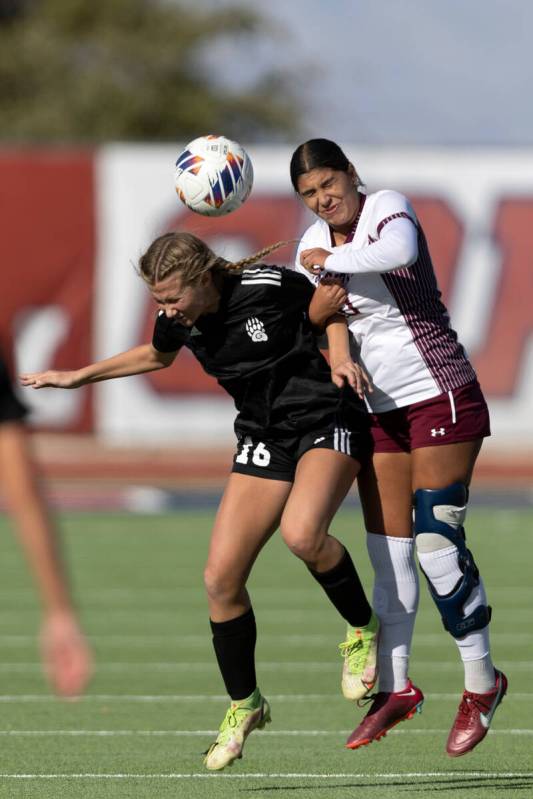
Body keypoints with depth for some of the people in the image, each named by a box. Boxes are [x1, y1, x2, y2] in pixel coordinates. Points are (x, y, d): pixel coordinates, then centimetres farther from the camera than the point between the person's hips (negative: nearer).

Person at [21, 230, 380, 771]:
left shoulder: (268, 289, -21)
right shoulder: (178, 321, -4)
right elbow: (158, 356, 22)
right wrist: (77, 377, 25)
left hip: (326, 419, -6)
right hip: (264, 437, 6)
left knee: (301, 533, -35)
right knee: (220, 578, -5)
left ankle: (363, 629, -7)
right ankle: (243, 706, 14)